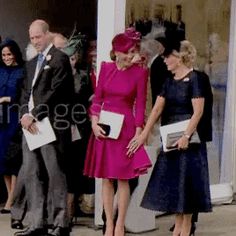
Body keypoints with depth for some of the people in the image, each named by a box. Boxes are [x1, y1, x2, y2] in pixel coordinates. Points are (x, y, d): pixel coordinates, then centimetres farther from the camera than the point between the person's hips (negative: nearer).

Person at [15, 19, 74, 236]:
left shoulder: (60, 59, -4)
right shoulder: (32, 63, 21)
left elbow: (55, 92, -13)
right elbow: (26, 93, 17)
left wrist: (34, 115, -15)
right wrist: (25, 114, -2)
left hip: (52, 126, -8)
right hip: (31, 126, 8)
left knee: (55, 175, -4)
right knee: (32, 175, 7)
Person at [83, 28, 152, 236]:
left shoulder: (140, 72, -2)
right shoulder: (106, 68, 4)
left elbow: (140, 104, -2)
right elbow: (97, 98, 7)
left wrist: (138, 133, -7)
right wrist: (94, 123, -4)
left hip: (125, 127, -3)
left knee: (123, 178, 0)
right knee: (106, 178, 6)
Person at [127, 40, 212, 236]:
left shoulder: (195, 79, -11)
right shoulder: (169, 81, 11)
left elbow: (198, 112, -16)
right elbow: (157, 110, 8)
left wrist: (187, 136, -24)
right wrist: (143, 135, 2)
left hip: (189, 138, -7)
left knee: (186, 179, -1)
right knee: (173, 180, 9)